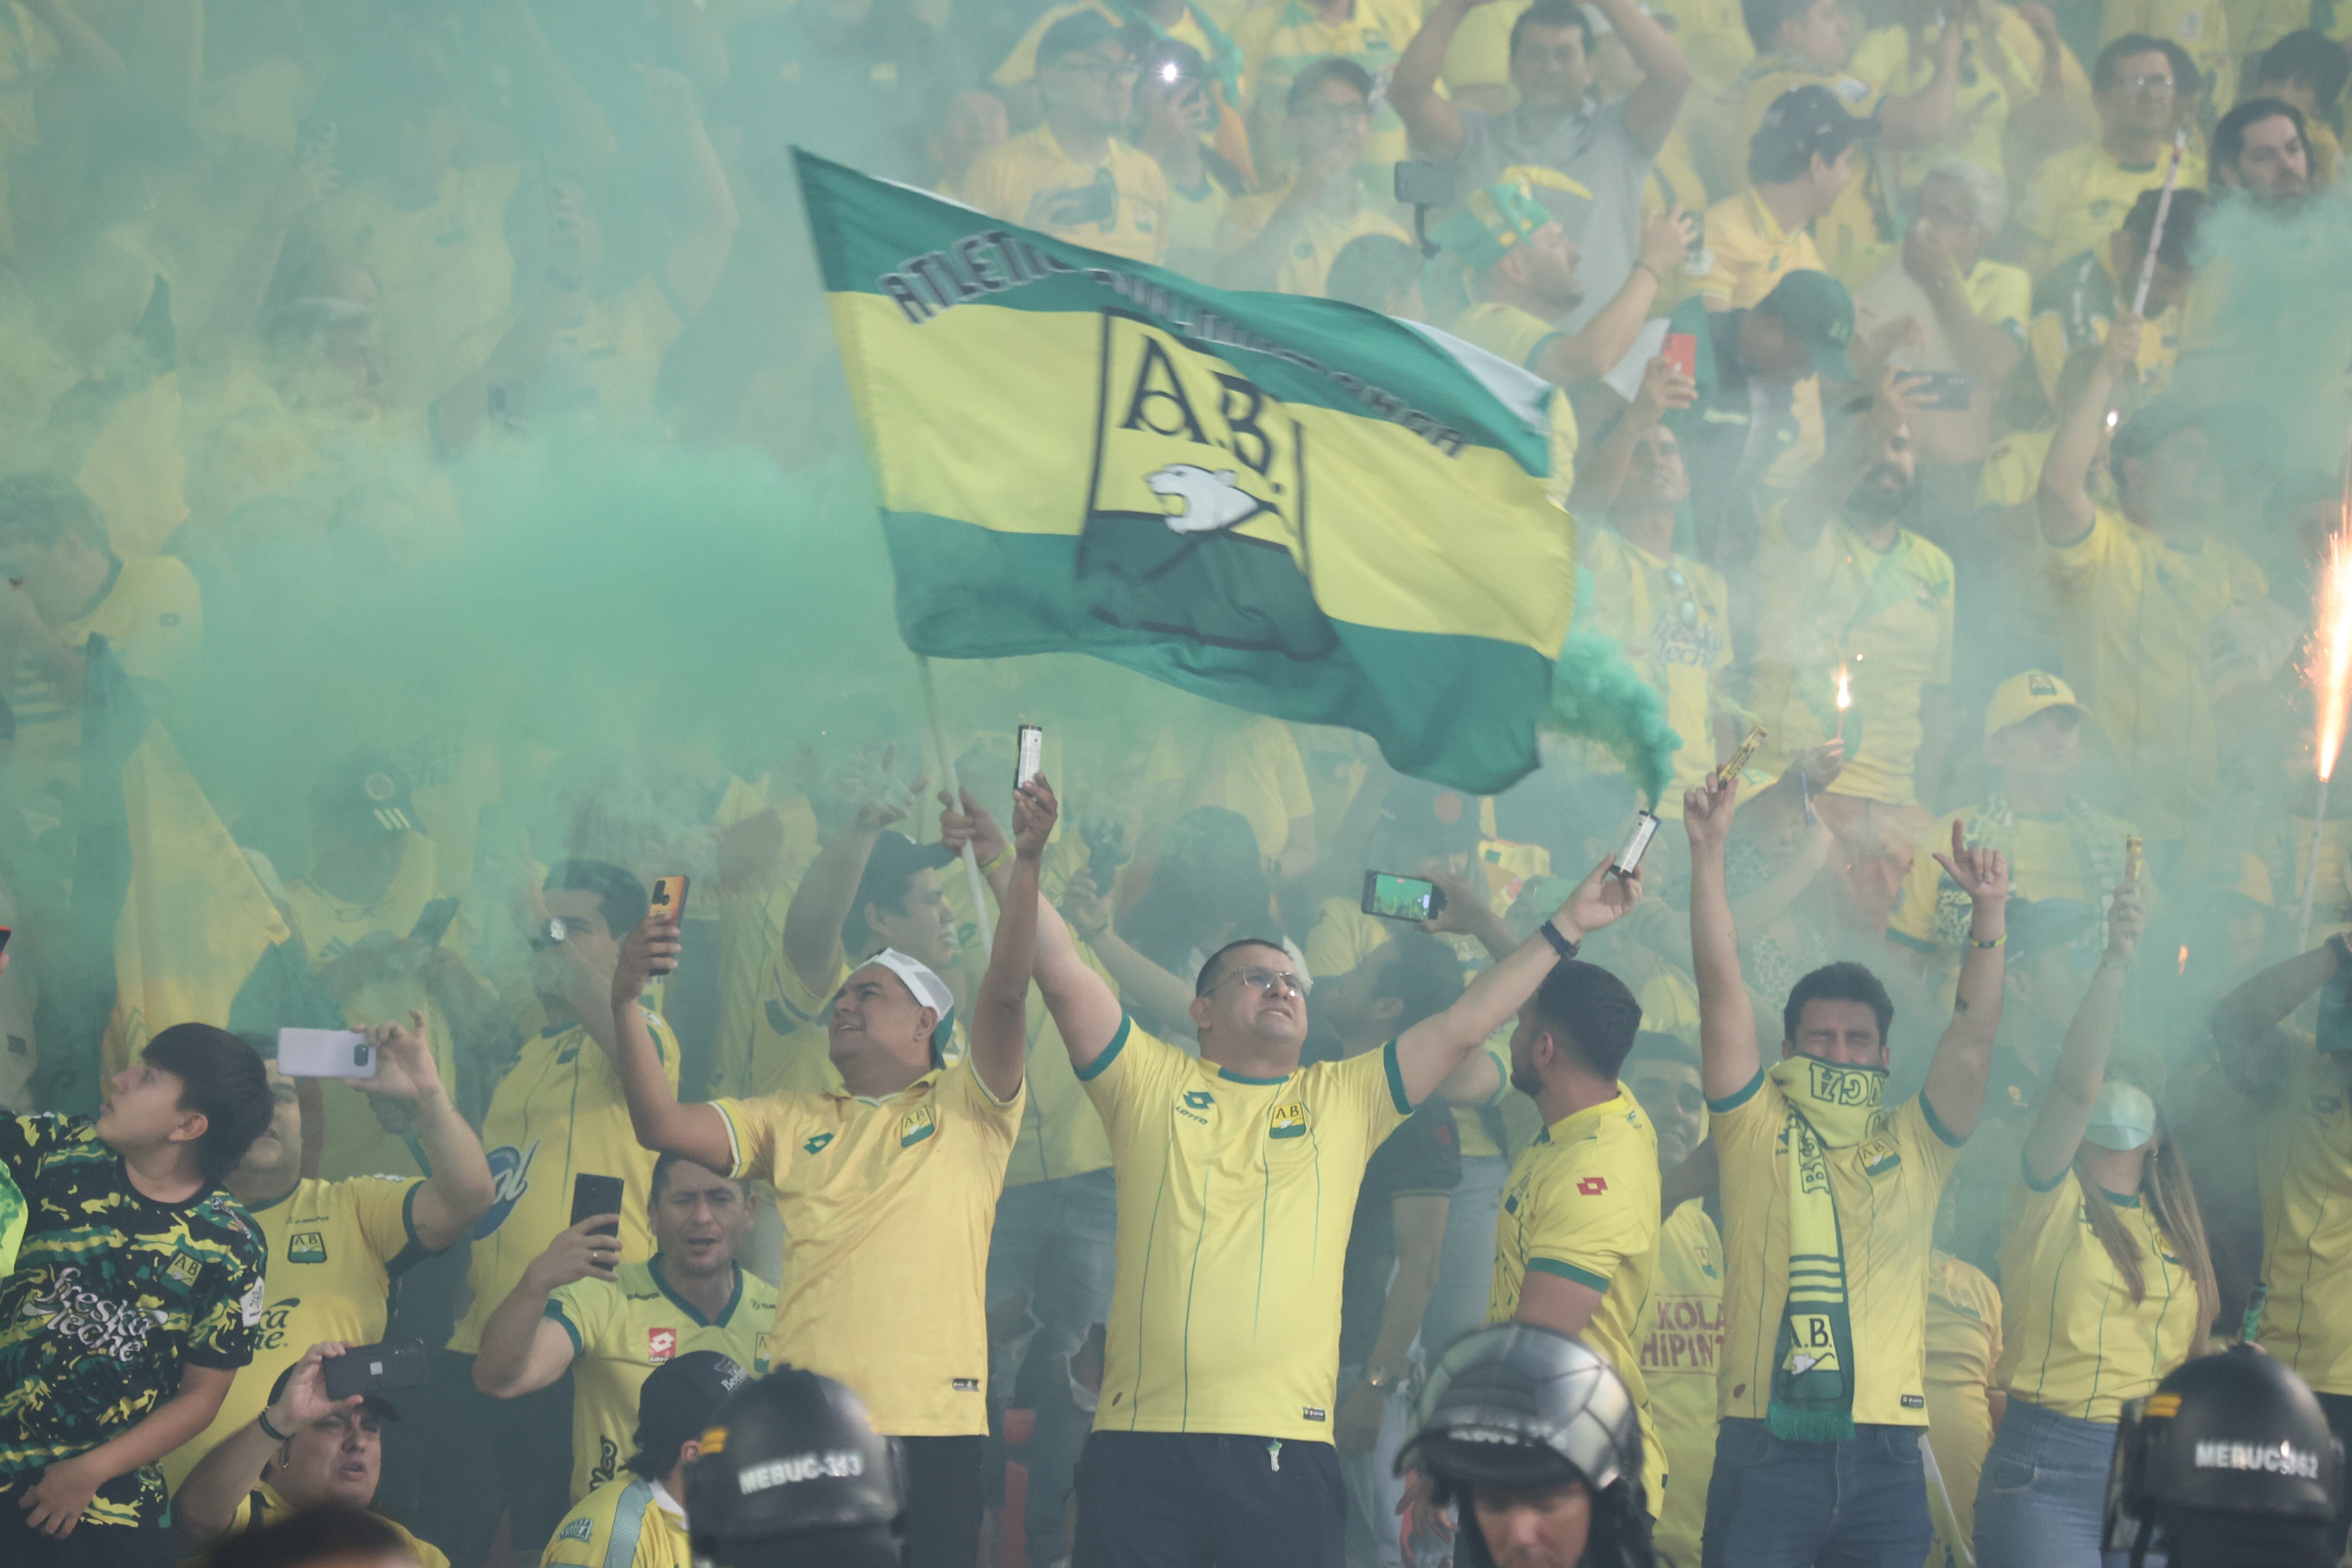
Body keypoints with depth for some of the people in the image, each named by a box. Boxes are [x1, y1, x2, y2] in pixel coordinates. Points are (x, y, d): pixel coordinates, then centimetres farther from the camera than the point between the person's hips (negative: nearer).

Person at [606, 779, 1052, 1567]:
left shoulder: (966, 1109, 10)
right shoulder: (793, 1123, 19)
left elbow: (1005, 992, -5)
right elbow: (663, 1125, 8)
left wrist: (1026, 861, -17)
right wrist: (626, 1006, -5)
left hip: (933, 1422, -3)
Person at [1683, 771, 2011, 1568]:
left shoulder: (1913, 1147, 15)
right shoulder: (1759, 1133, 9)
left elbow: (1971, 1039, 5)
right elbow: (1722, 991, 2)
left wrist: (1988, 913, -7)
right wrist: (1708, 851, -5)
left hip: (1884, 1459, 2)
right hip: (1767, 1446, -2)